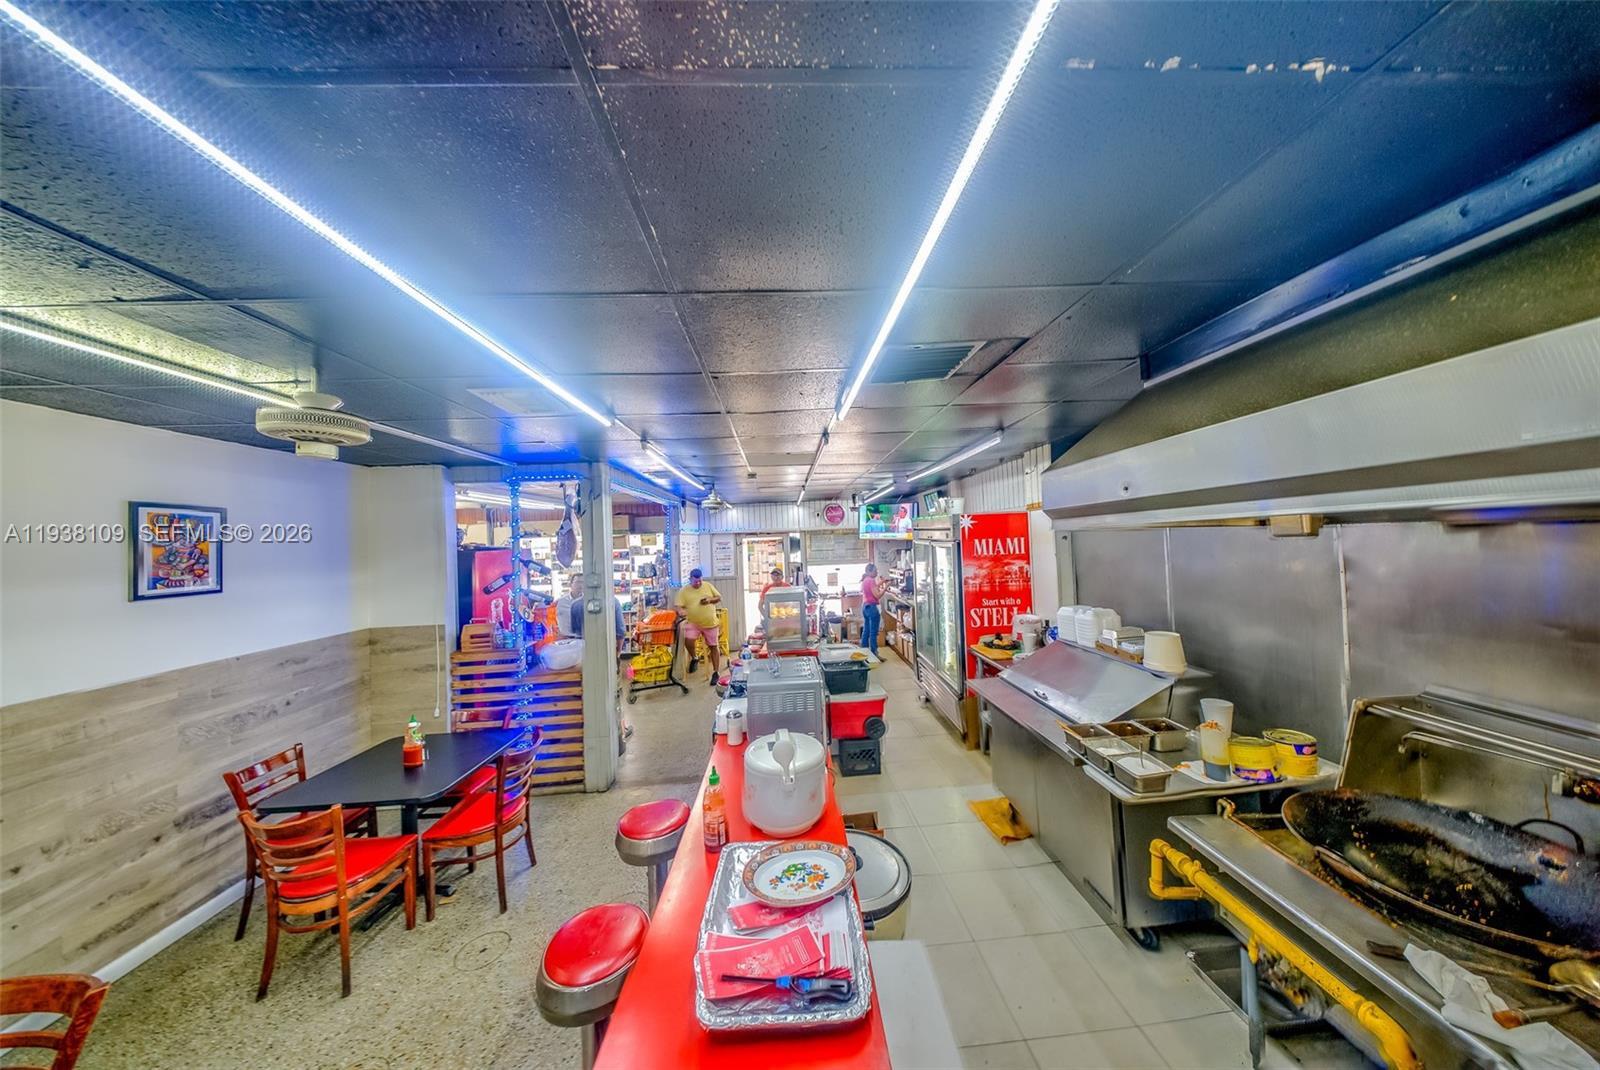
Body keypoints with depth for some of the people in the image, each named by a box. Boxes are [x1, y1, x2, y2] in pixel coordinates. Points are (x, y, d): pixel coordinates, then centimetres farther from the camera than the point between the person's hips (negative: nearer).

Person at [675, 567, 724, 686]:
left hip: (710, 623, 1)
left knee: (714, 646, 7)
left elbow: (720, 598, 8)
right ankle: (693, 658, 6)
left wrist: (710, 600, -11)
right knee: (688, 639, -26)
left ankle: (716, 672, 21)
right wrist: (681, 611, -31)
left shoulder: (708, 586, 3)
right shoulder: (683, 591, -3)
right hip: (693, 623, -1)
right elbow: (679, 606, -8)